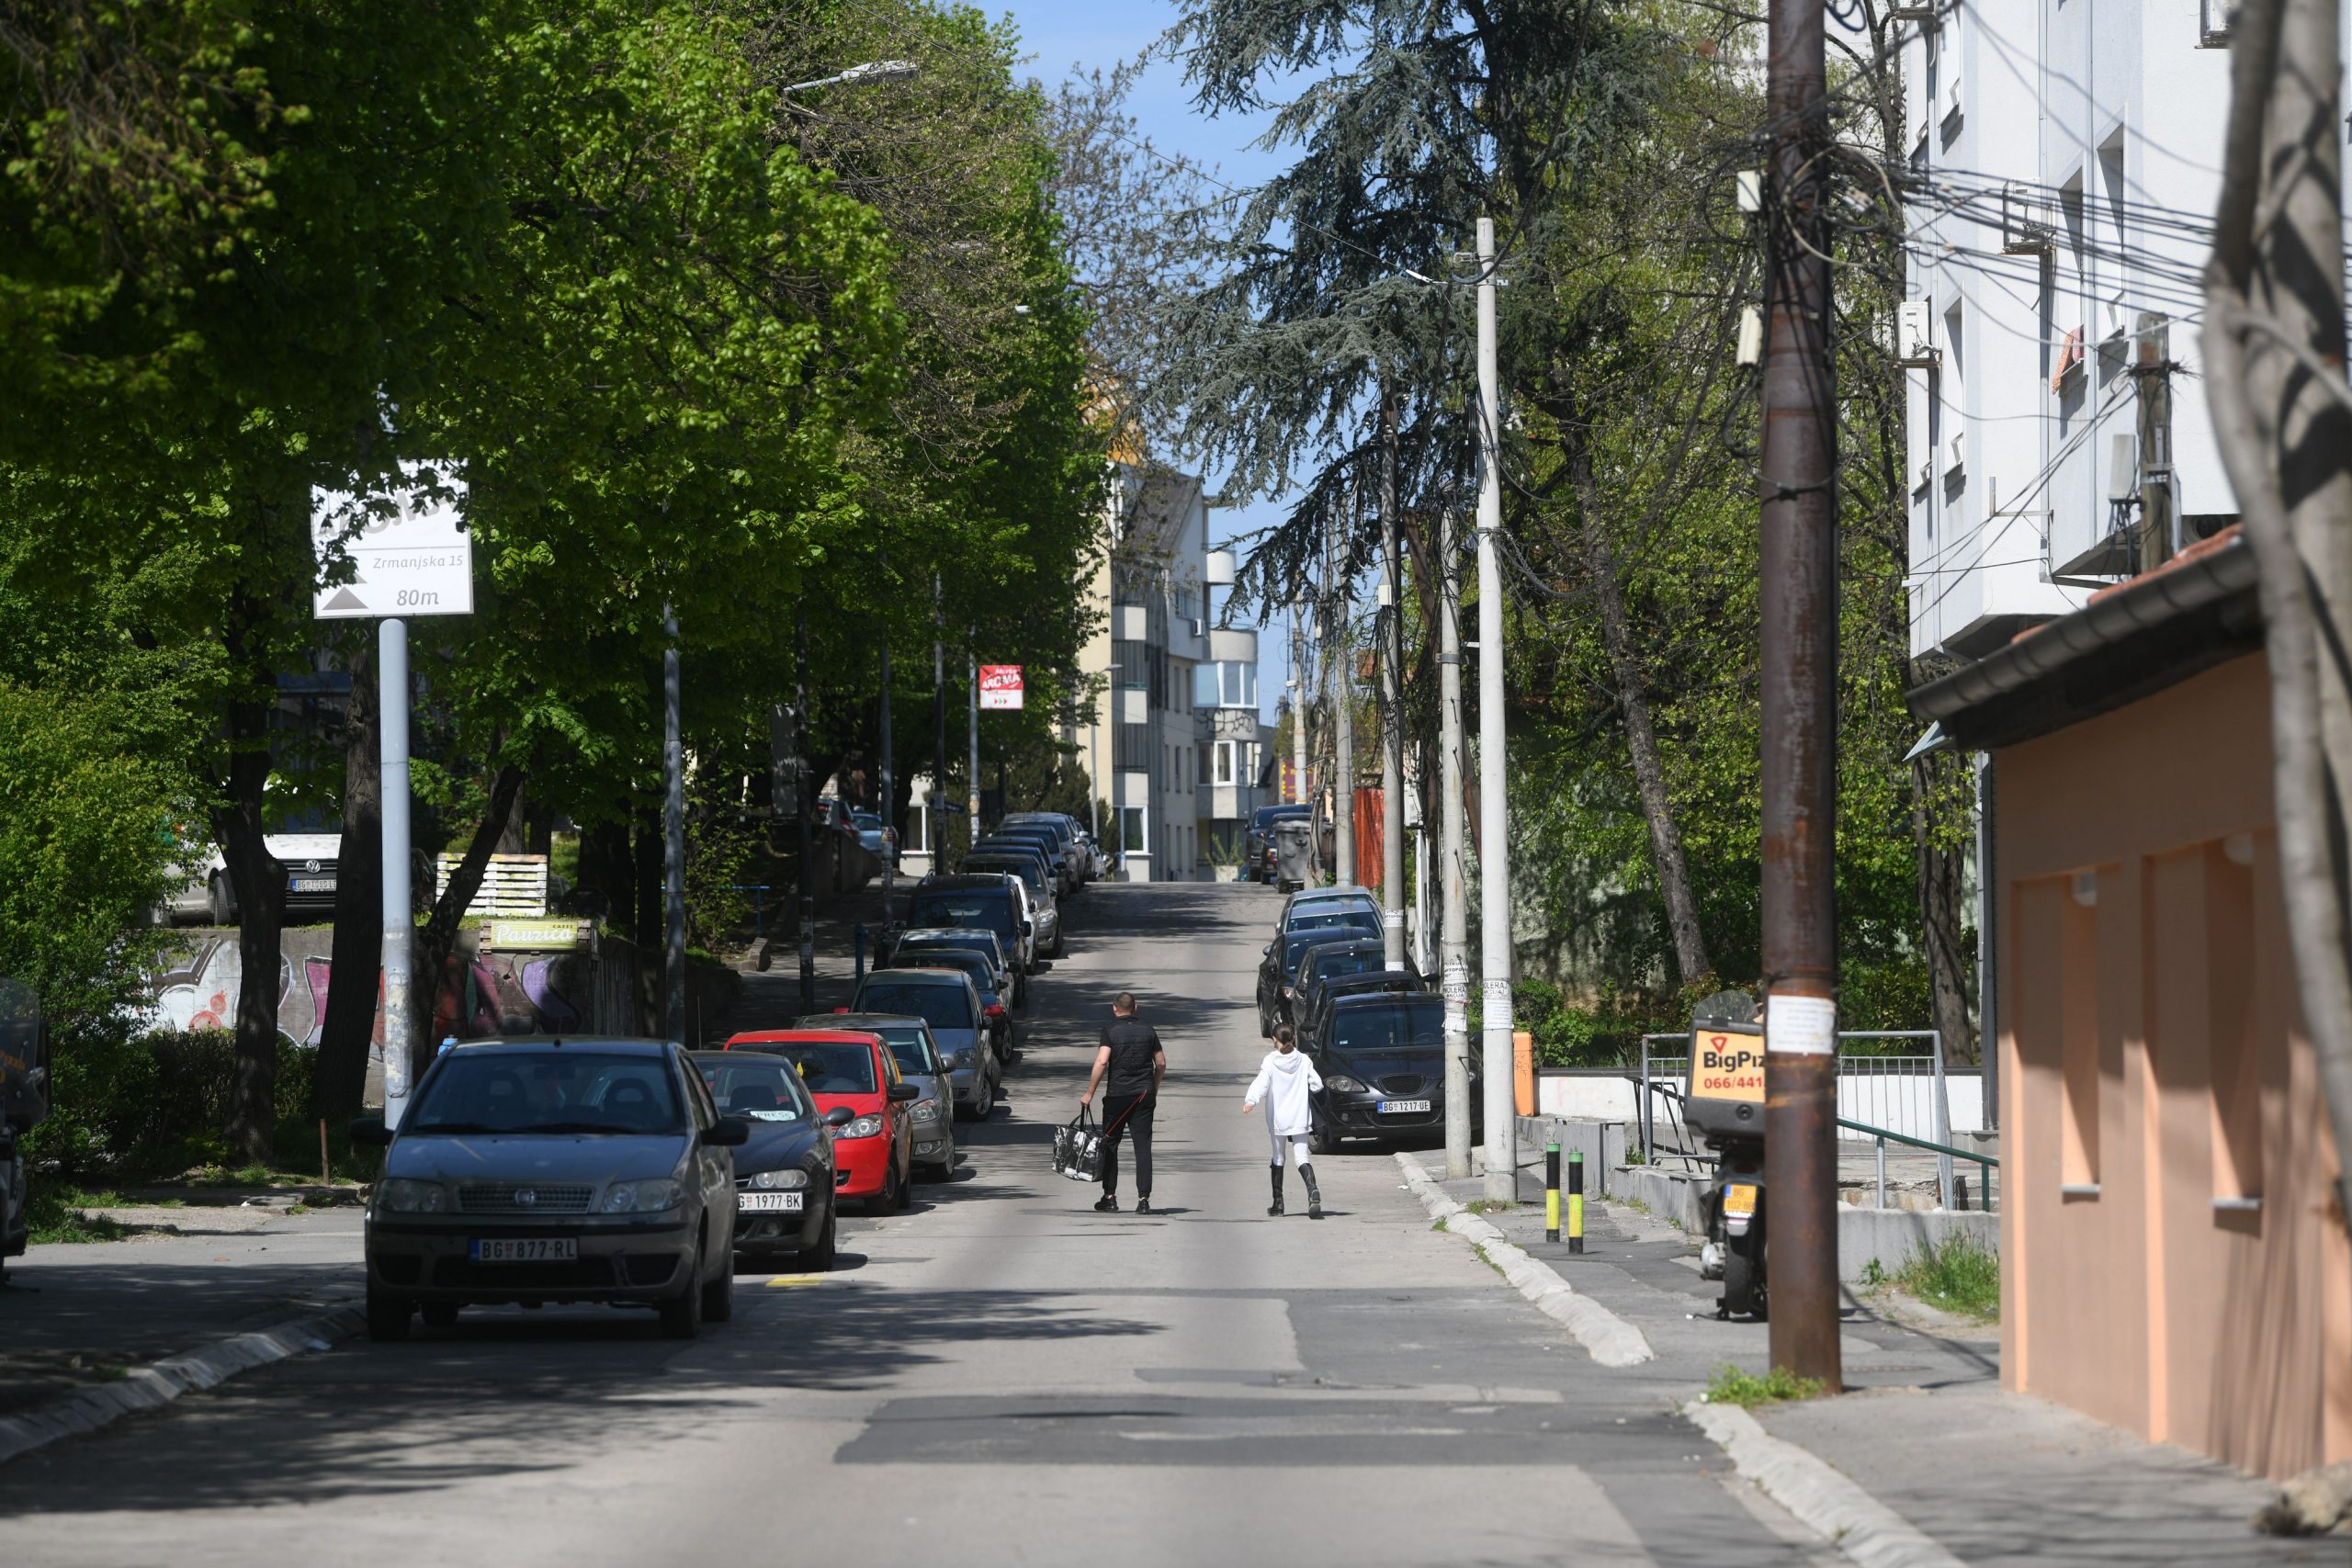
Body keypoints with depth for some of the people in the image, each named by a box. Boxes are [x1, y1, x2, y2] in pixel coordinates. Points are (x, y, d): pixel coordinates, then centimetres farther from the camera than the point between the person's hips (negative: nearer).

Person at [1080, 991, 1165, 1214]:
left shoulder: (1110, 1030, -5)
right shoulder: (1148, 1030, 7)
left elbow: (1102, 1062, -15)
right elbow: (1161, 1064, 10)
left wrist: (1089, 1093, -9)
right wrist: (1153, 1090, 25)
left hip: (1118, 1094, -3)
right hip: (1144, 1094, 3)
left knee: (1109, 1145, 10)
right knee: (1143, 1146, 1)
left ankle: (1109, 1197, 11)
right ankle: (1143, 1199, -5)